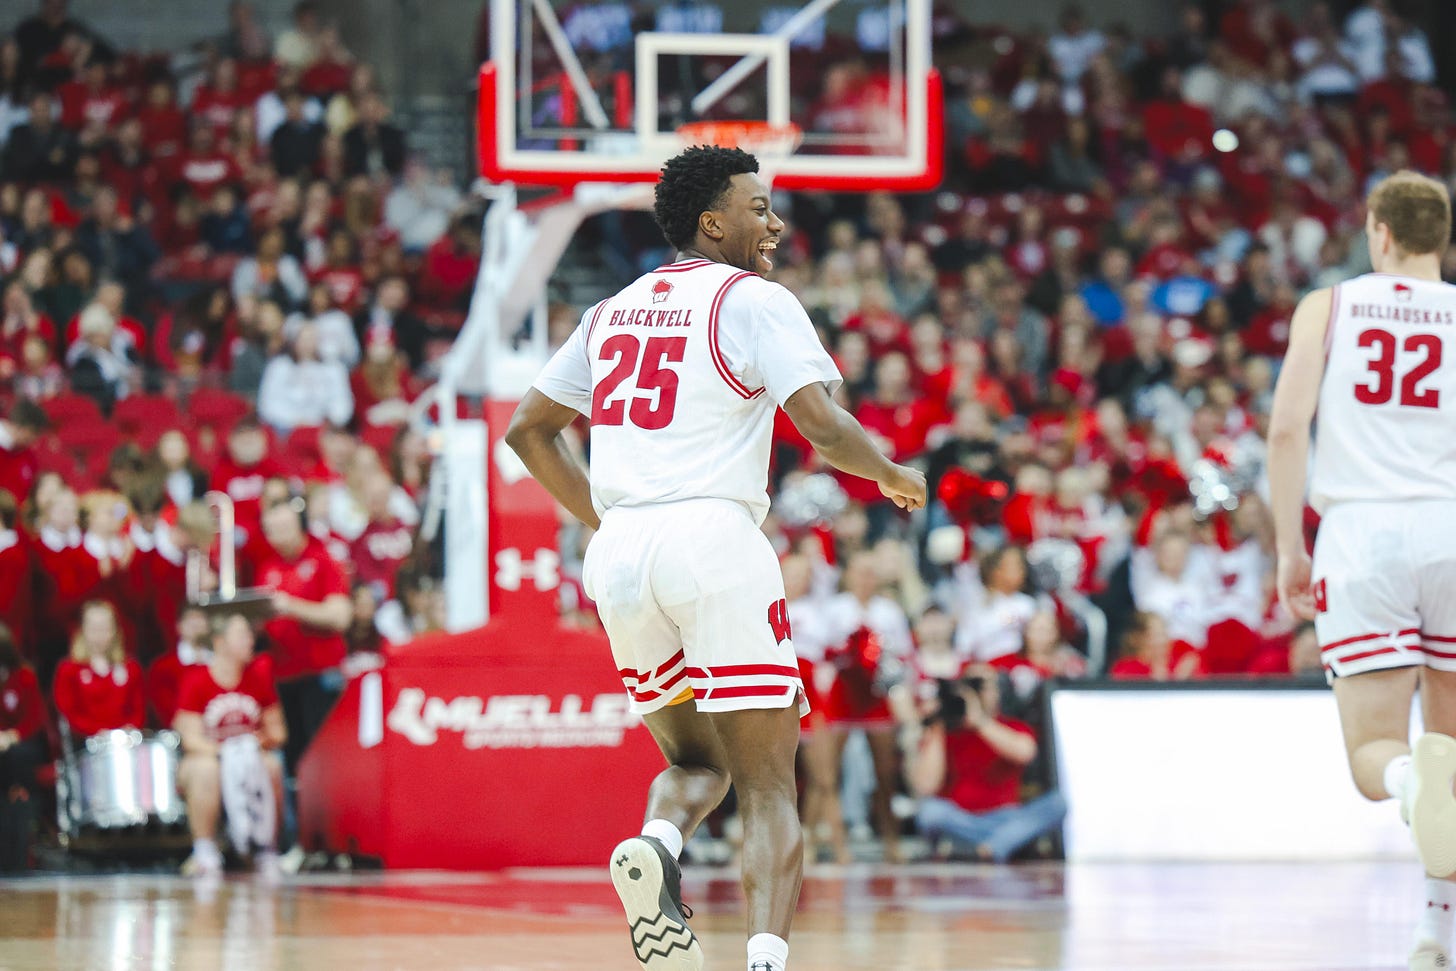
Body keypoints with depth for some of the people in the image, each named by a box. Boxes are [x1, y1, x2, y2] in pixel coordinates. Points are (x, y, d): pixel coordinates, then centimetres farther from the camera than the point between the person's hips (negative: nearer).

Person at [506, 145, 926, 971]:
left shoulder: (617, 310, 20)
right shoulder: (754, 301, 0)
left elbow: (527, 430, 23)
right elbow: (822, 425, -11)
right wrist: (892, 473, 7)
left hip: (619, 558, 6)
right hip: (713, 540, -5)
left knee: (697, 763, 21)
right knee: (769, 785, -2)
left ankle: (656, 843, -12)